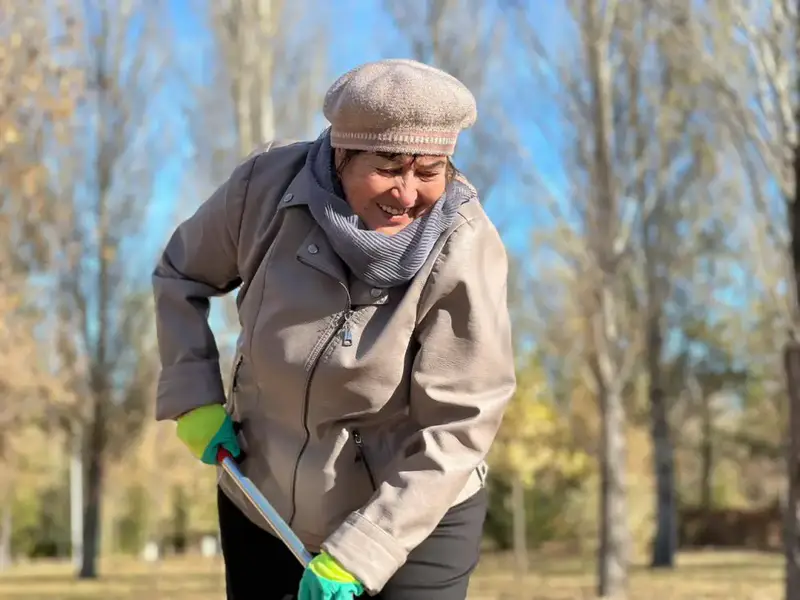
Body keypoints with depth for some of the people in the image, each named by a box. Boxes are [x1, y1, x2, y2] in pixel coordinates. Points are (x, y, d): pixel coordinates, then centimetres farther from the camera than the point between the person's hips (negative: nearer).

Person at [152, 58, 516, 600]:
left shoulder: (463, 252, -24)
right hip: (262, 501, 4)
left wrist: (353, 556, -28)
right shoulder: (270, 182, -16)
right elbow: (181, 275, 3)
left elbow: (456, 430, -24)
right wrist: (193, 396, -7)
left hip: (414, 519, -3)